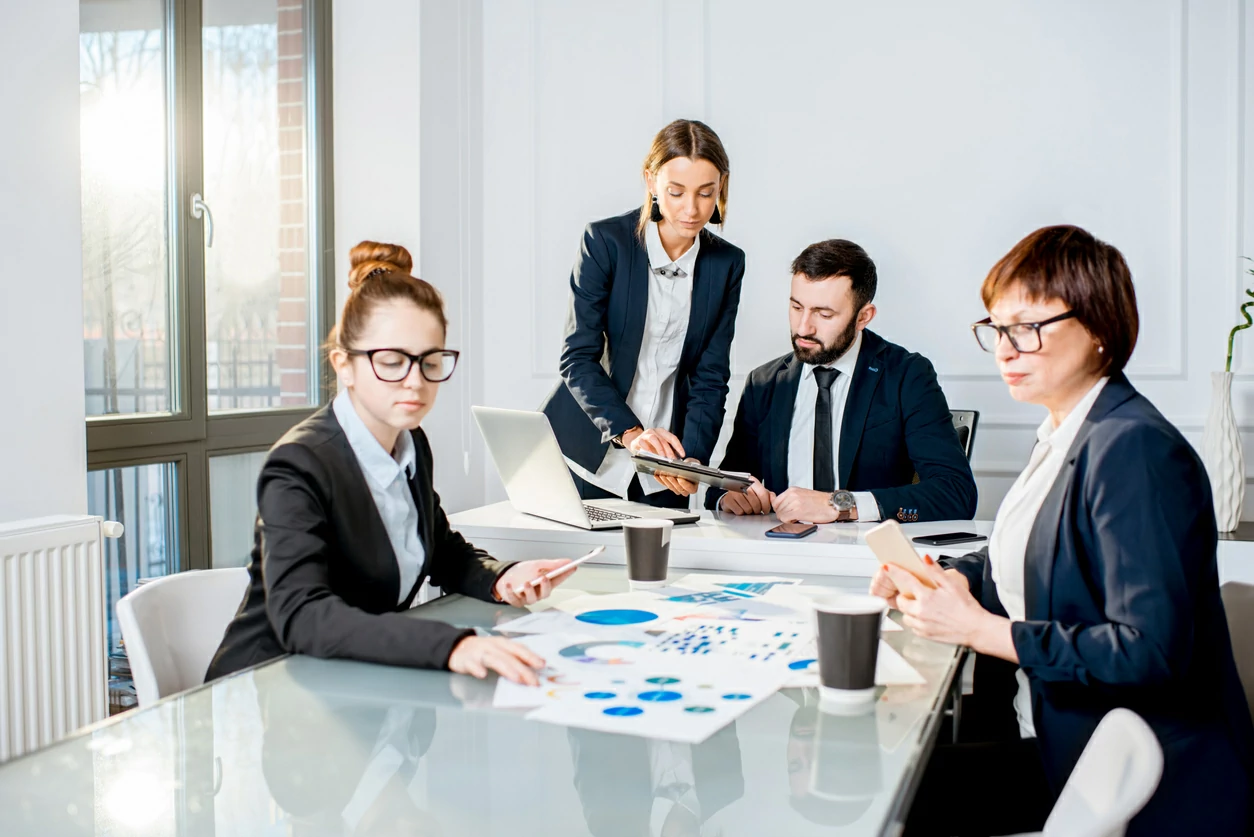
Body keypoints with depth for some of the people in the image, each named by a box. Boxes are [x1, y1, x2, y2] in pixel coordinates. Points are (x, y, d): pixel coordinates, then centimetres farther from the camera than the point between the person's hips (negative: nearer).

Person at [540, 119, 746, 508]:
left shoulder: (726, 263, -1)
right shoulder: (605, 241, -11)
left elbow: (710, 378, -2)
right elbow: (578, 359, -13)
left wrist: (692, 458, -19)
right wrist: (629, 432, -28)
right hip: (588, 453, -2)